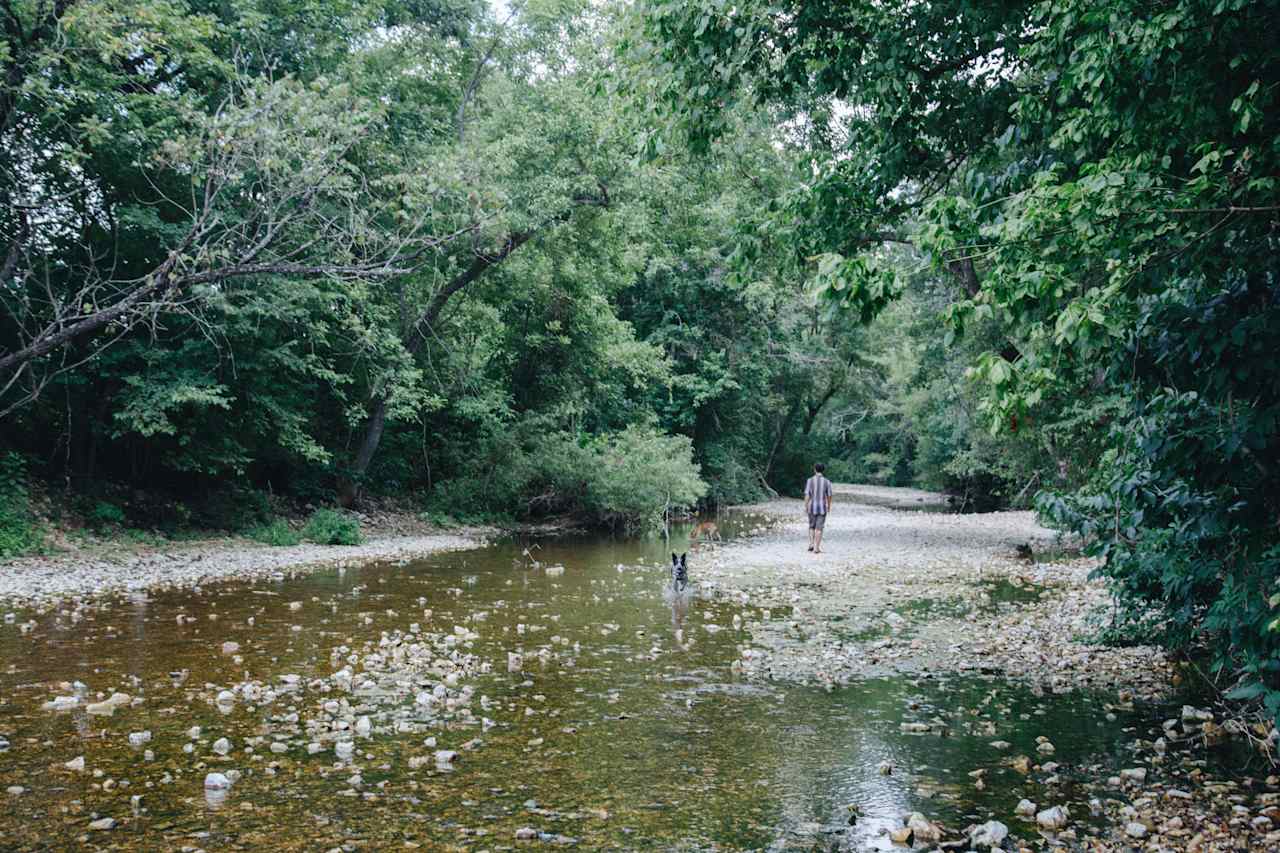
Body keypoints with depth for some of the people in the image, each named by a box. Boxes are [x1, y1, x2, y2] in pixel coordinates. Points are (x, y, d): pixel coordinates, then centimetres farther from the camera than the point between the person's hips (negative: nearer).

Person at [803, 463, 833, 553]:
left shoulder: (810, 480, -6)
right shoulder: (827, 481, -4)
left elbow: (807, 495, -9)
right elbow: (829, 496, 2)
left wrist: (805, 507, -3)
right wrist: (829, 505, 19)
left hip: (812, 507, 0)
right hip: (822, 507, 0)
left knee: (812, 526, 17)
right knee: (819, 528, 2)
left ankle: (811, 544, 7)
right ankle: (816, 548, 0)